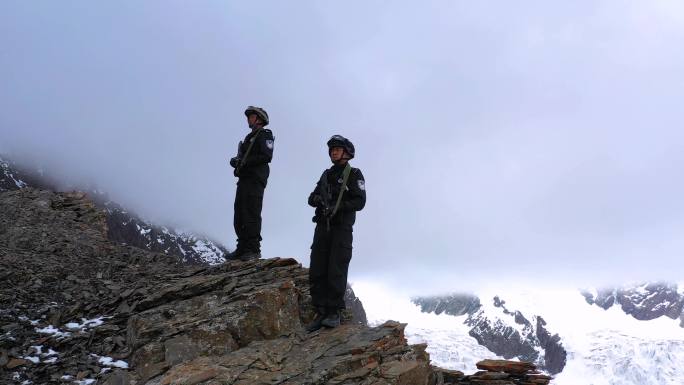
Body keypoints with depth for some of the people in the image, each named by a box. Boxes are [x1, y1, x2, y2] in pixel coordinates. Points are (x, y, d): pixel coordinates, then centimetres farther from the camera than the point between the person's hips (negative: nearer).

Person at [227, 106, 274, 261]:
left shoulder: (265, 135, -2)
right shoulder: (249, 137, 26)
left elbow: (267, 156, -16)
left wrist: (245, 162, -17)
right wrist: (236, 161, 1)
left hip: (255, 180, -9)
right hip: (244, 180, 9)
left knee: (252, 215, -12)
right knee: (239, 216, 8)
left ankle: (254, 249, -9)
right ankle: (242, 248, 13)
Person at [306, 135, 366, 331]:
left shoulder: (354, 174, 2)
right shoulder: (327, 174, 20)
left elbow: (359, 202, -9)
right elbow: (311, 198, 16)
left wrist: (336, 207, -20)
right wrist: (317, 199, -8)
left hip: (342, 228, -6)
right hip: (322, 227, 6)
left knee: (336, 271, -10)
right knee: (316, 271, -1)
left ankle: (334, 313, -4)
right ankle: (321, 312, 4)